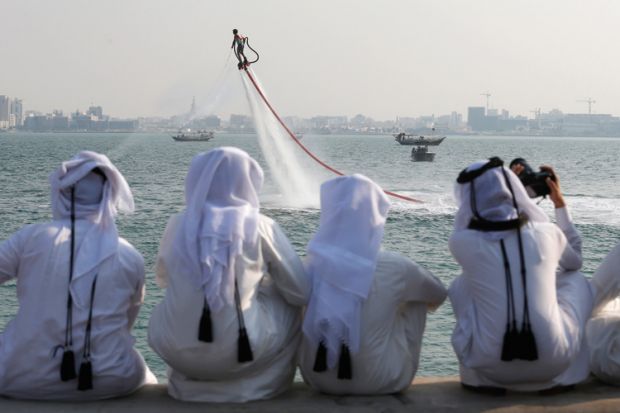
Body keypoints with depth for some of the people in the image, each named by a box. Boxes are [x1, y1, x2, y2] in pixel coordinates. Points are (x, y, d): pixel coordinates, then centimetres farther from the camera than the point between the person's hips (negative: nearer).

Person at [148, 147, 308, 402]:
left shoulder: (178, 225, 0)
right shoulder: (259, 226, -7)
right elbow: (302, 293, 2)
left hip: (177, 351, 3)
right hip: (240, 352, -2)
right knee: (291, 305, 22)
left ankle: (188, 379, 31)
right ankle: (263, 382, 29)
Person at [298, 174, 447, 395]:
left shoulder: (312, 264, -9)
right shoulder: (393, 267, -14)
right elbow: (438, 296, 7)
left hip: (318, 378, 3)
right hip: (379, 382, -3)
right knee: (415, 302, 17)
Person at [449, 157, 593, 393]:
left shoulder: (461, 242, -3)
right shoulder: (548, 232, 1)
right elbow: (574, 261, 27)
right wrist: (559, 203, 32)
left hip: (490, 365, 0)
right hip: (553, 362, 0)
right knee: (577, 281, 25)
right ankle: (564, 375, 21)